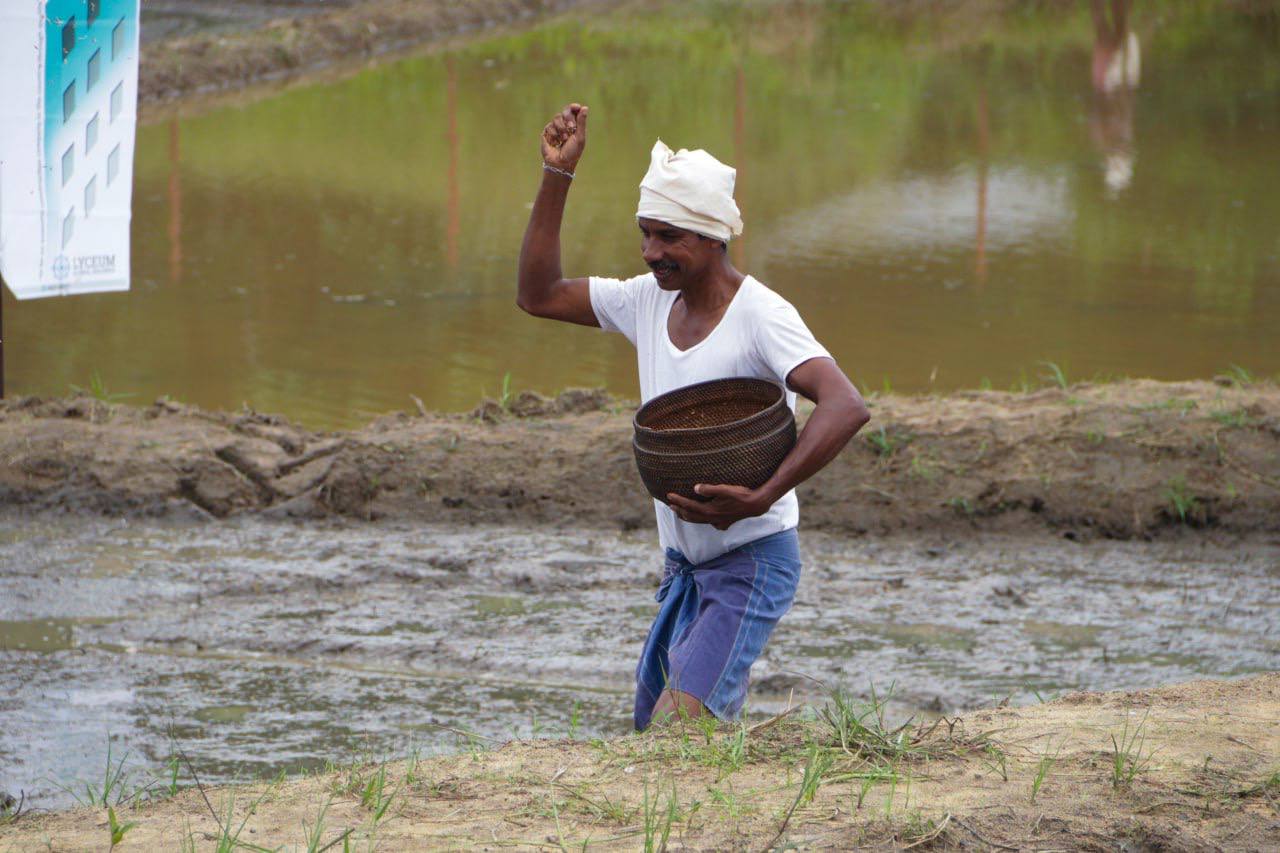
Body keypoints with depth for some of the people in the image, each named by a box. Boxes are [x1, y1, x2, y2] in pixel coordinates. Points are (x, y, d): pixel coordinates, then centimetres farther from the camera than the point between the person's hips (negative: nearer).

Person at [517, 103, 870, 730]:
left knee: (680, 726, -24)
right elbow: (538, 296, 11)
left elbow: (846, 408, -32)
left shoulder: (760, 315, -19)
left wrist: (761, 499, -42)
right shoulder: (648, 301, 4)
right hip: (685, 564, 8)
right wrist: (556, 177, 2)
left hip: (754, 561, -8)